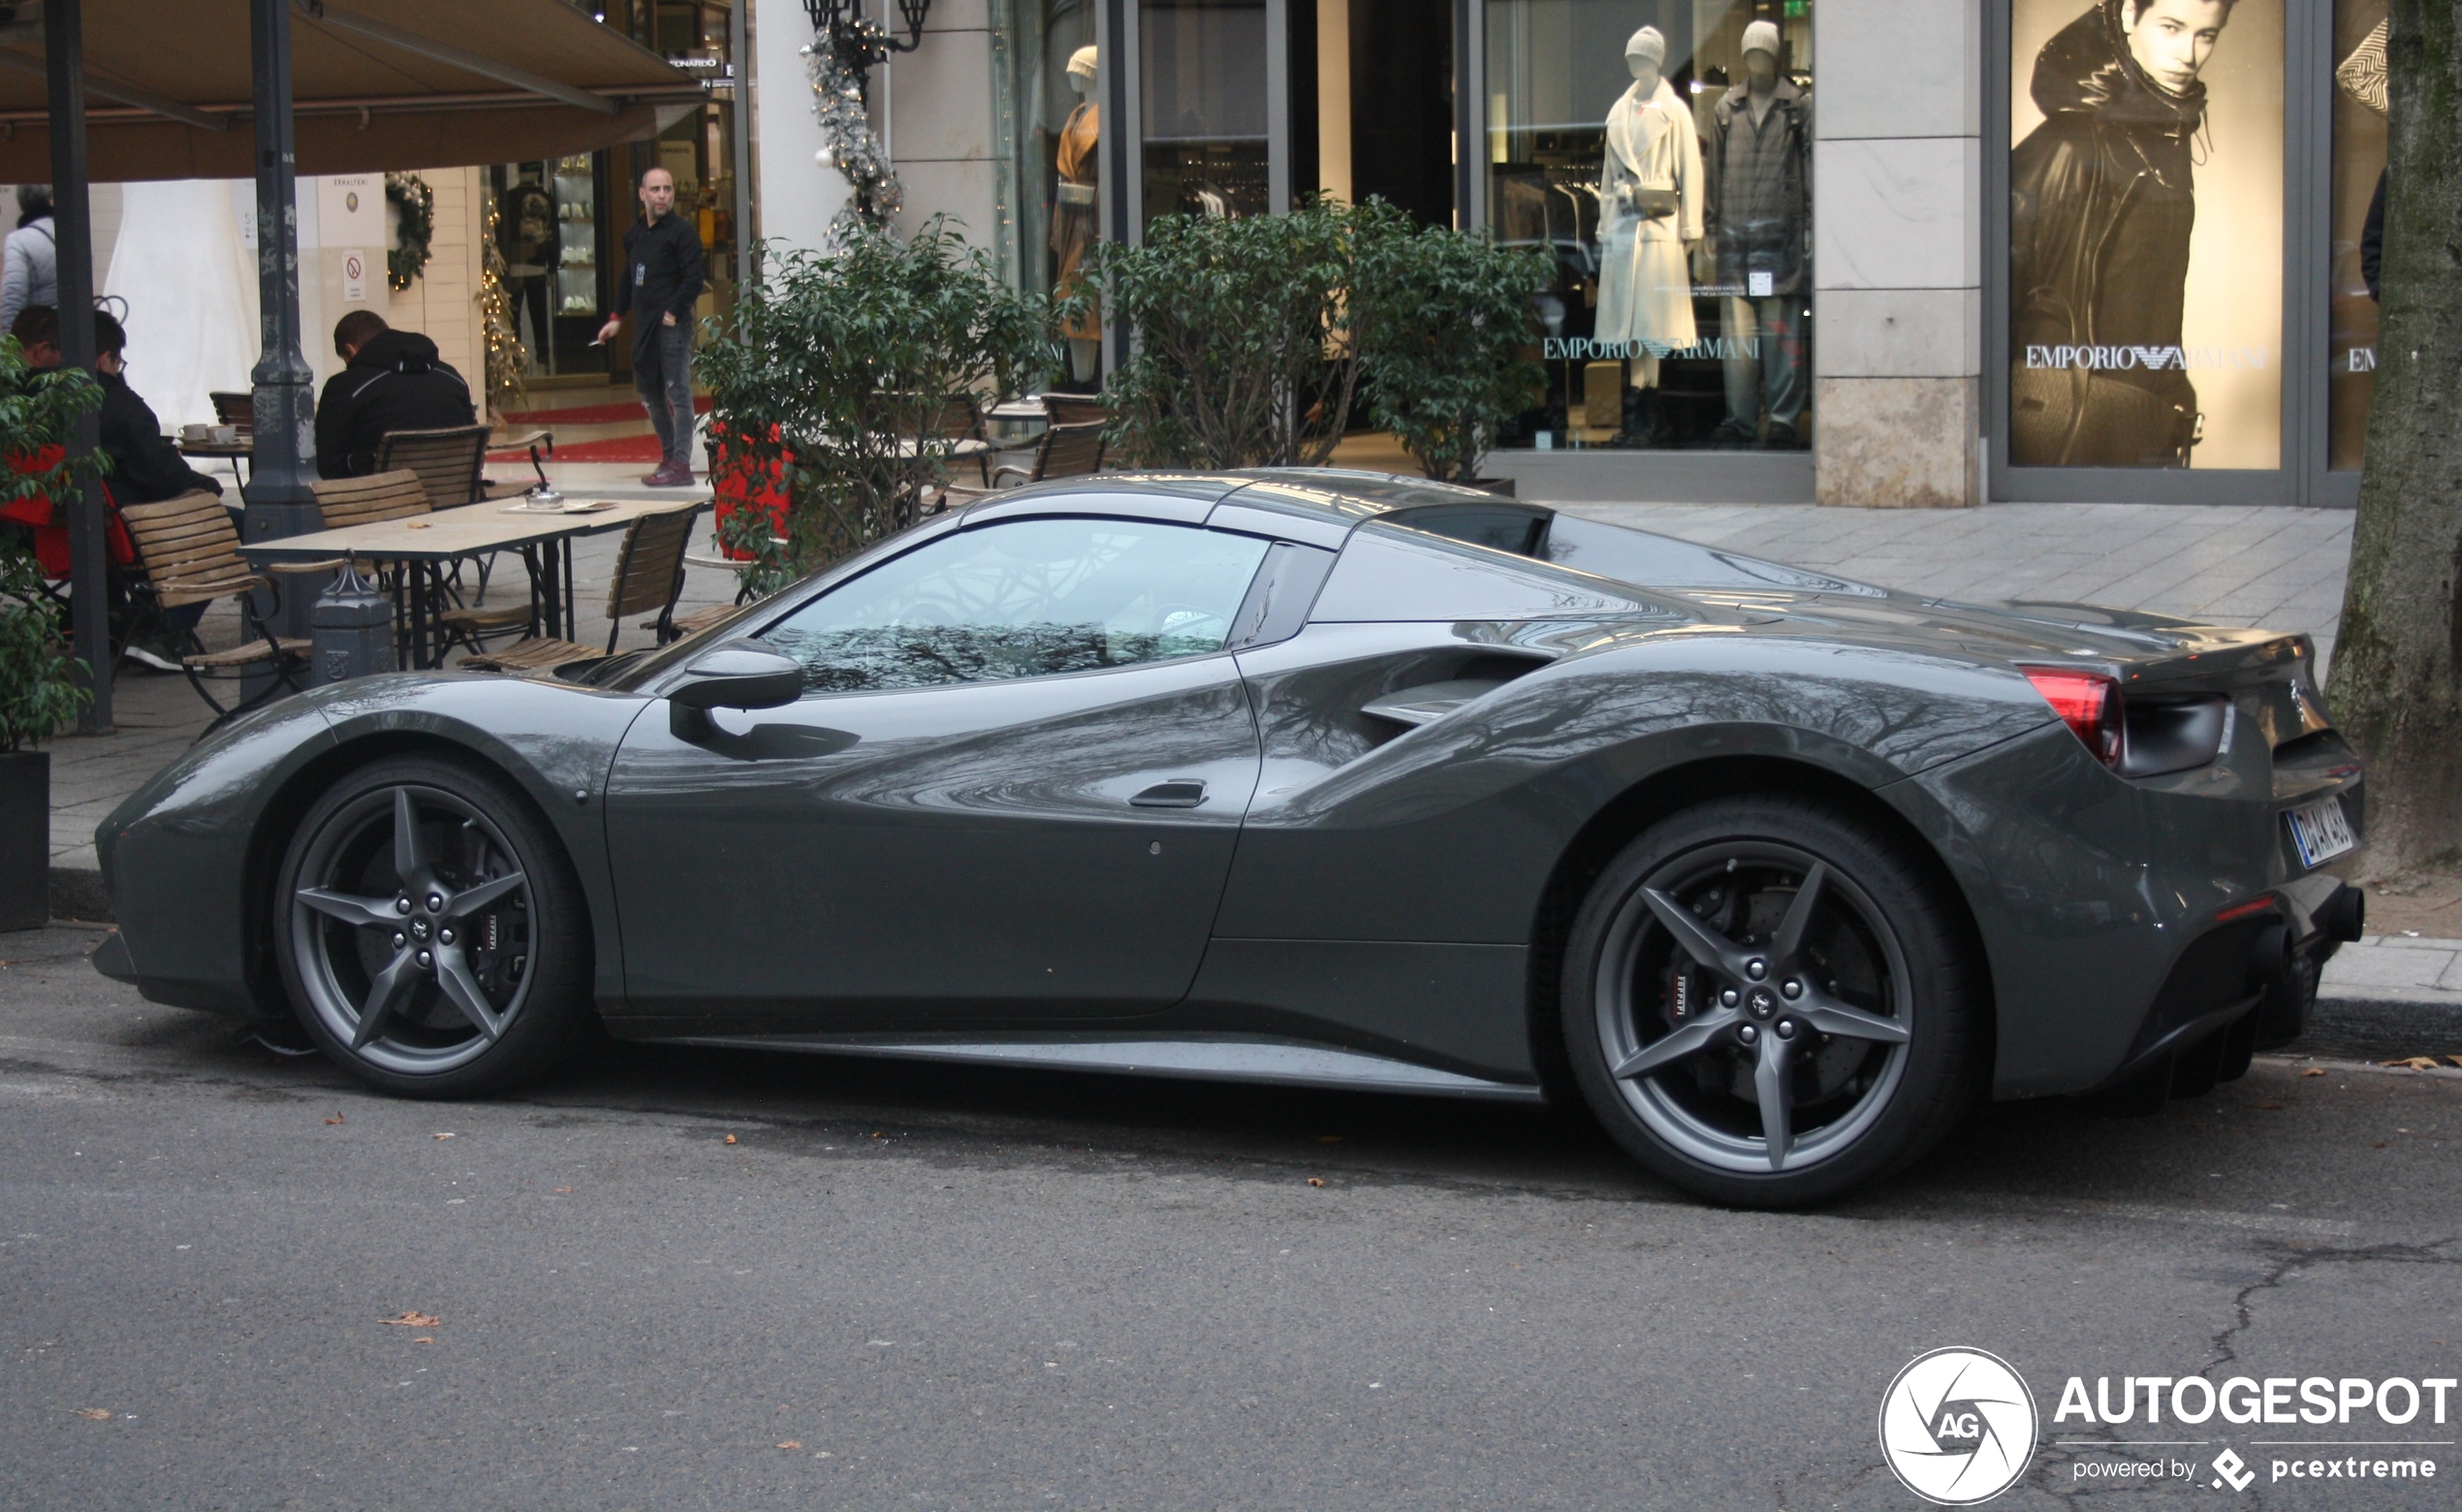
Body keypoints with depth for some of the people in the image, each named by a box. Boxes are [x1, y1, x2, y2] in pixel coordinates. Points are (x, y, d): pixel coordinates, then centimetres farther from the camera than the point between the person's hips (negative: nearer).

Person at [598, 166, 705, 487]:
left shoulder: (682, 232, -7)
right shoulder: (635, 234, 15)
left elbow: (693, 280, -14)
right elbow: (628, 279, 23)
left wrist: (673, 313, -16)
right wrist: (616, 317, 17)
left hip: (672, 325, -8)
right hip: (644, 325, 8)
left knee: (677, 393, -7)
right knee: (650, 392, 13)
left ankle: (681, 465, -6)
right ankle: (668, 457, 24)